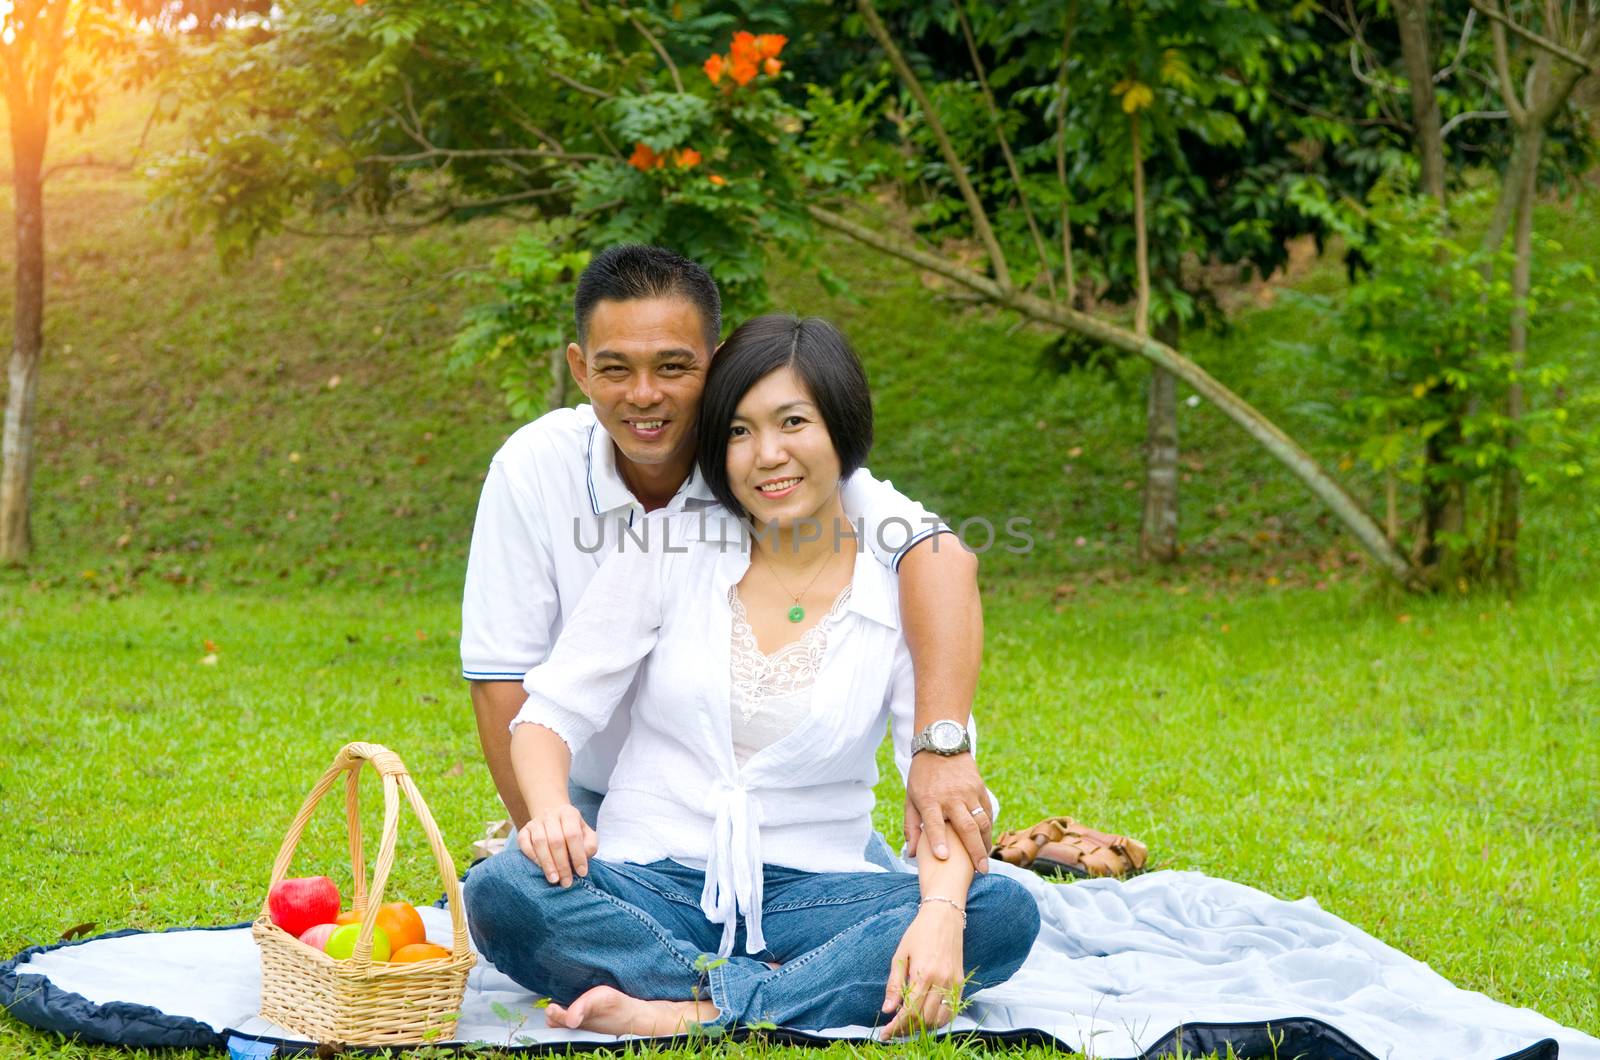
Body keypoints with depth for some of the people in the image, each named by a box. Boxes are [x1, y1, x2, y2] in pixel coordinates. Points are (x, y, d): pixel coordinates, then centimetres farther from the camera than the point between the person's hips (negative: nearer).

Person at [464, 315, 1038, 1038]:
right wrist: (550, 809, -21)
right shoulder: (670, 549, 4)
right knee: (500, 892, -31)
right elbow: (552, 711, 3)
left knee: (1005, 913, -28)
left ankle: (687, 1012, -32)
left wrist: (940, 915, -28)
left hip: (807, 893, 0)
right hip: (647, 886, 0)